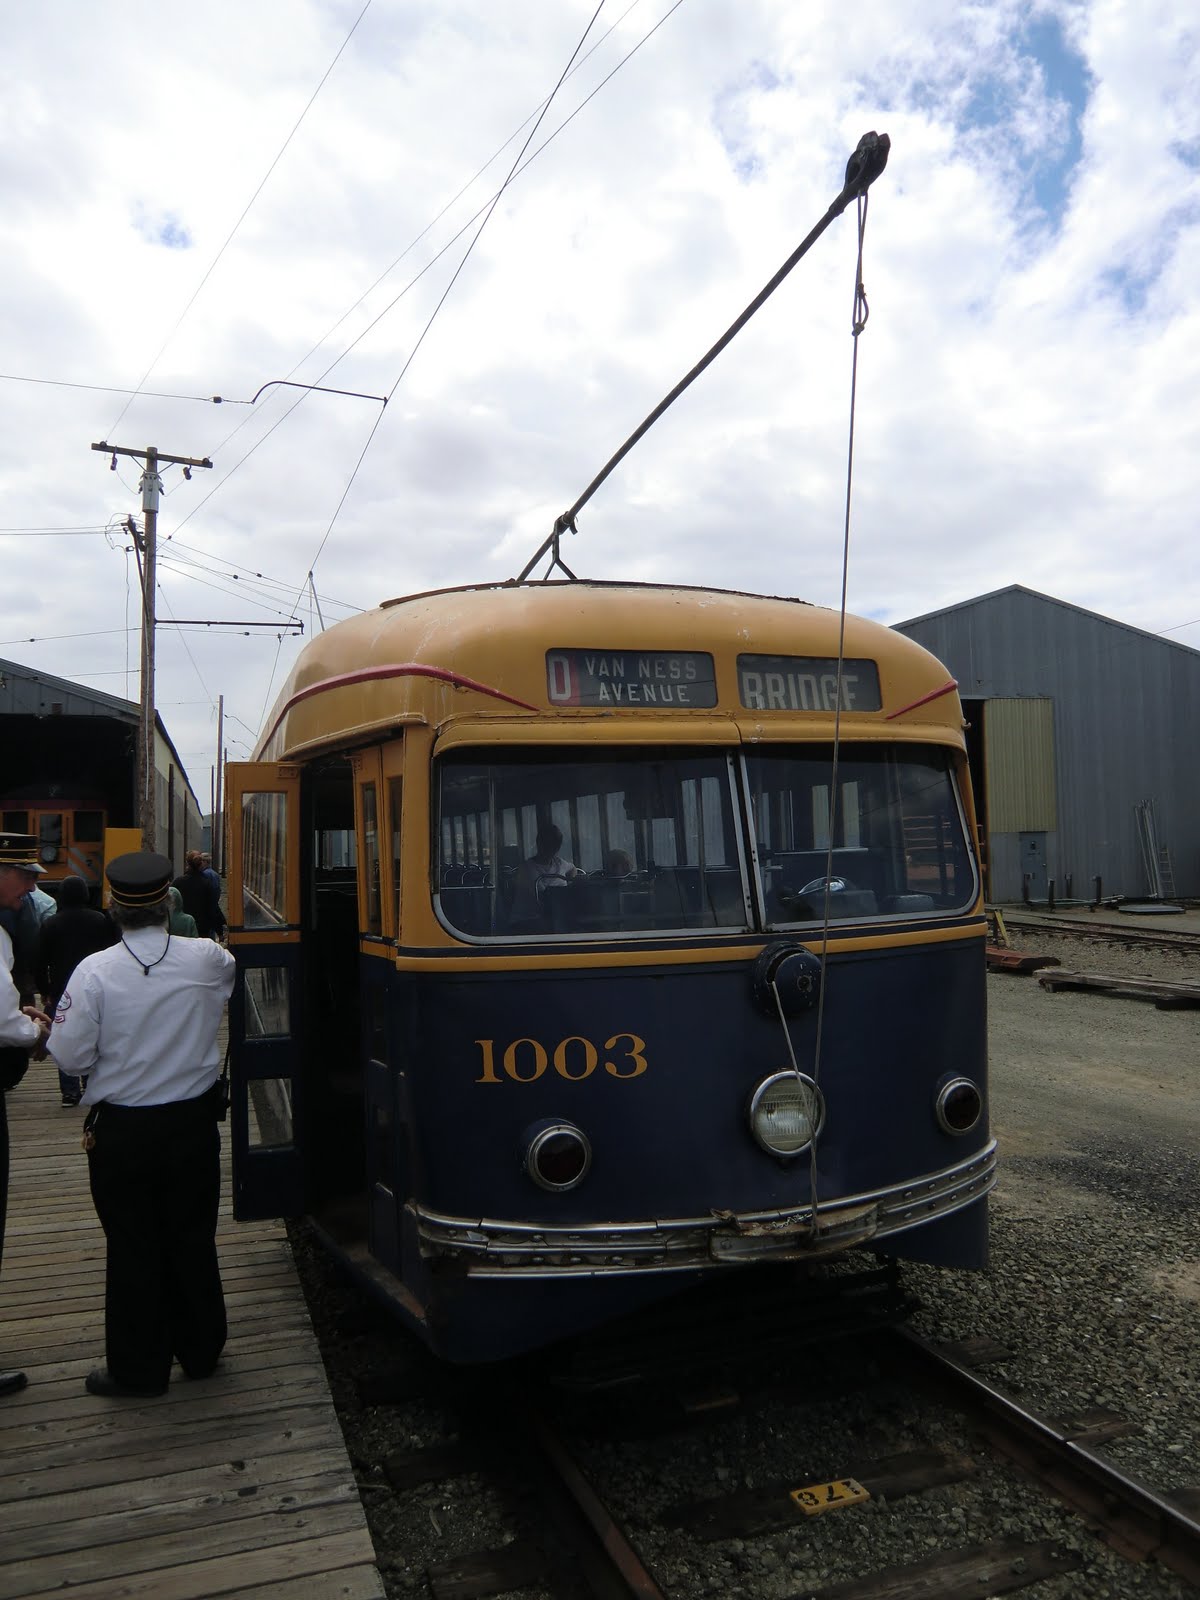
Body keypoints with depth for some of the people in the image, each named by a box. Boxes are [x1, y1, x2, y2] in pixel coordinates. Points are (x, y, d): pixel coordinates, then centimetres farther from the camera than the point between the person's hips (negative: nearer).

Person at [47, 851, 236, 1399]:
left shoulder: (95, 970, -17)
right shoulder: (207, 960, -10)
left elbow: (71, 1055, -14)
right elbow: (232, 971, 14)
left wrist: (114, 1049, 6)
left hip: (121, 1131, -2)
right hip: (193, 1122, 2)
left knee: (132, 1247, 11)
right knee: (194, 1240, 16)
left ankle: (139, 1367, 24)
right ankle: (200, 1350, 31)